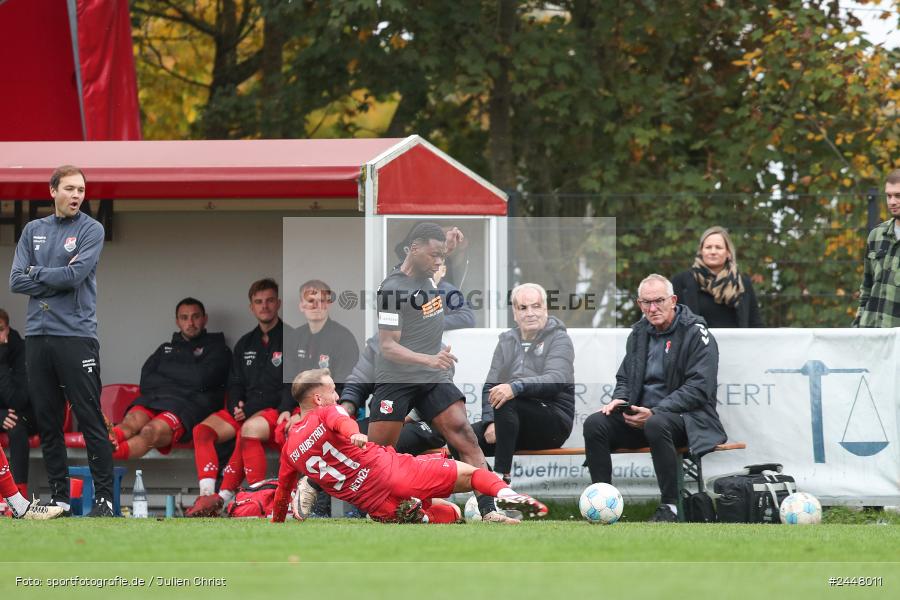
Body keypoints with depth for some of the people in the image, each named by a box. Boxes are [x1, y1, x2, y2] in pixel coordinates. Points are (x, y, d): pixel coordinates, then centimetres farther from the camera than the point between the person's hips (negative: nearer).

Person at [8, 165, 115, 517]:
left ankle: (104, 497, -6)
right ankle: (59, 496, 12)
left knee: (90, 418, -7)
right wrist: (58, 279, -6)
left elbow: (75, 275, -13)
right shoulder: (34, 231, 14)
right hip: (38, 335, 5)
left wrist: (37, 272, -1)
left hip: (76, 335, -5)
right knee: (47, 420, 6)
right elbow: (17, 282, 4)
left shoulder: (91, 230, 1)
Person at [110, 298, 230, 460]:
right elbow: (146, 382, 17)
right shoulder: (166, 349, 34)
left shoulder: (217, 348, 21)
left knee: (152, 431, -38)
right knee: (131, 422, -34)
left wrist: (167, 370, 14)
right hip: (155, 398, 5)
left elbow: (201, 379, 0)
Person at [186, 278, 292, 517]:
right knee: (202, 430, -18)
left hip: (276, 410, -6)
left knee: (249, 429, -38)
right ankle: (207, 496, -32)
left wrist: (286, 409, -21)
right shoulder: (245, 344, 22)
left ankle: (224, 497, -40)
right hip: (246, 408, 6)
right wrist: (236, 406, 2)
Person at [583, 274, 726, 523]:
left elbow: (698, 388, -15)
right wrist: (619, 399, -2)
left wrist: (655, 412, -23)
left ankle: (670, 506, -32)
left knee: (656, 425, -40)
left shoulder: (695, 334, -7)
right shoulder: (639, 333, 14)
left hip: (684, 417, -6)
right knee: (594, 424, -18)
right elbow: (625, 377, 24)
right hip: (640, 414, 6)